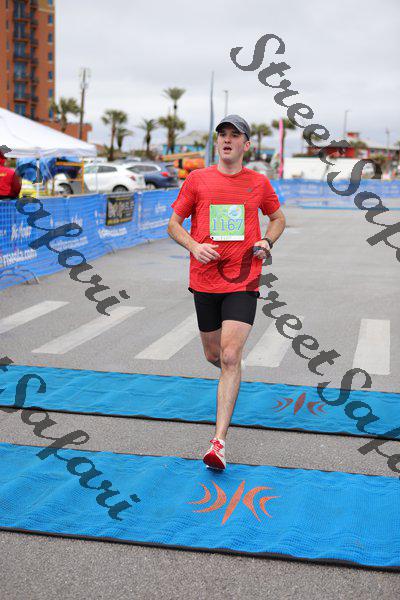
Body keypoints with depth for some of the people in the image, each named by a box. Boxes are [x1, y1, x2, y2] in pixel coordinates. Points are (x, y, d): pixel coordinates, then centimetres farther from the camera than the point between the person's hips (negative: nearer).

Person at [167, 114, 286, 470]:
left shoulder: (259, 183, 5)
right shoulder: (197, 179, 4)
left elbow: (278, 218, 21)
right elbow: (174, 224, 7)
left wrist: (267, 243, 0)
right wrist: (194, 246, -12)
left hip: (243, 283, -2)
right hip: (205, 281, 2)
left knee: (230, 358, -14)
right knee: (213, 355, 14)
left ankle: (219, 441, -11)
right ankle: (230, 371, 54)